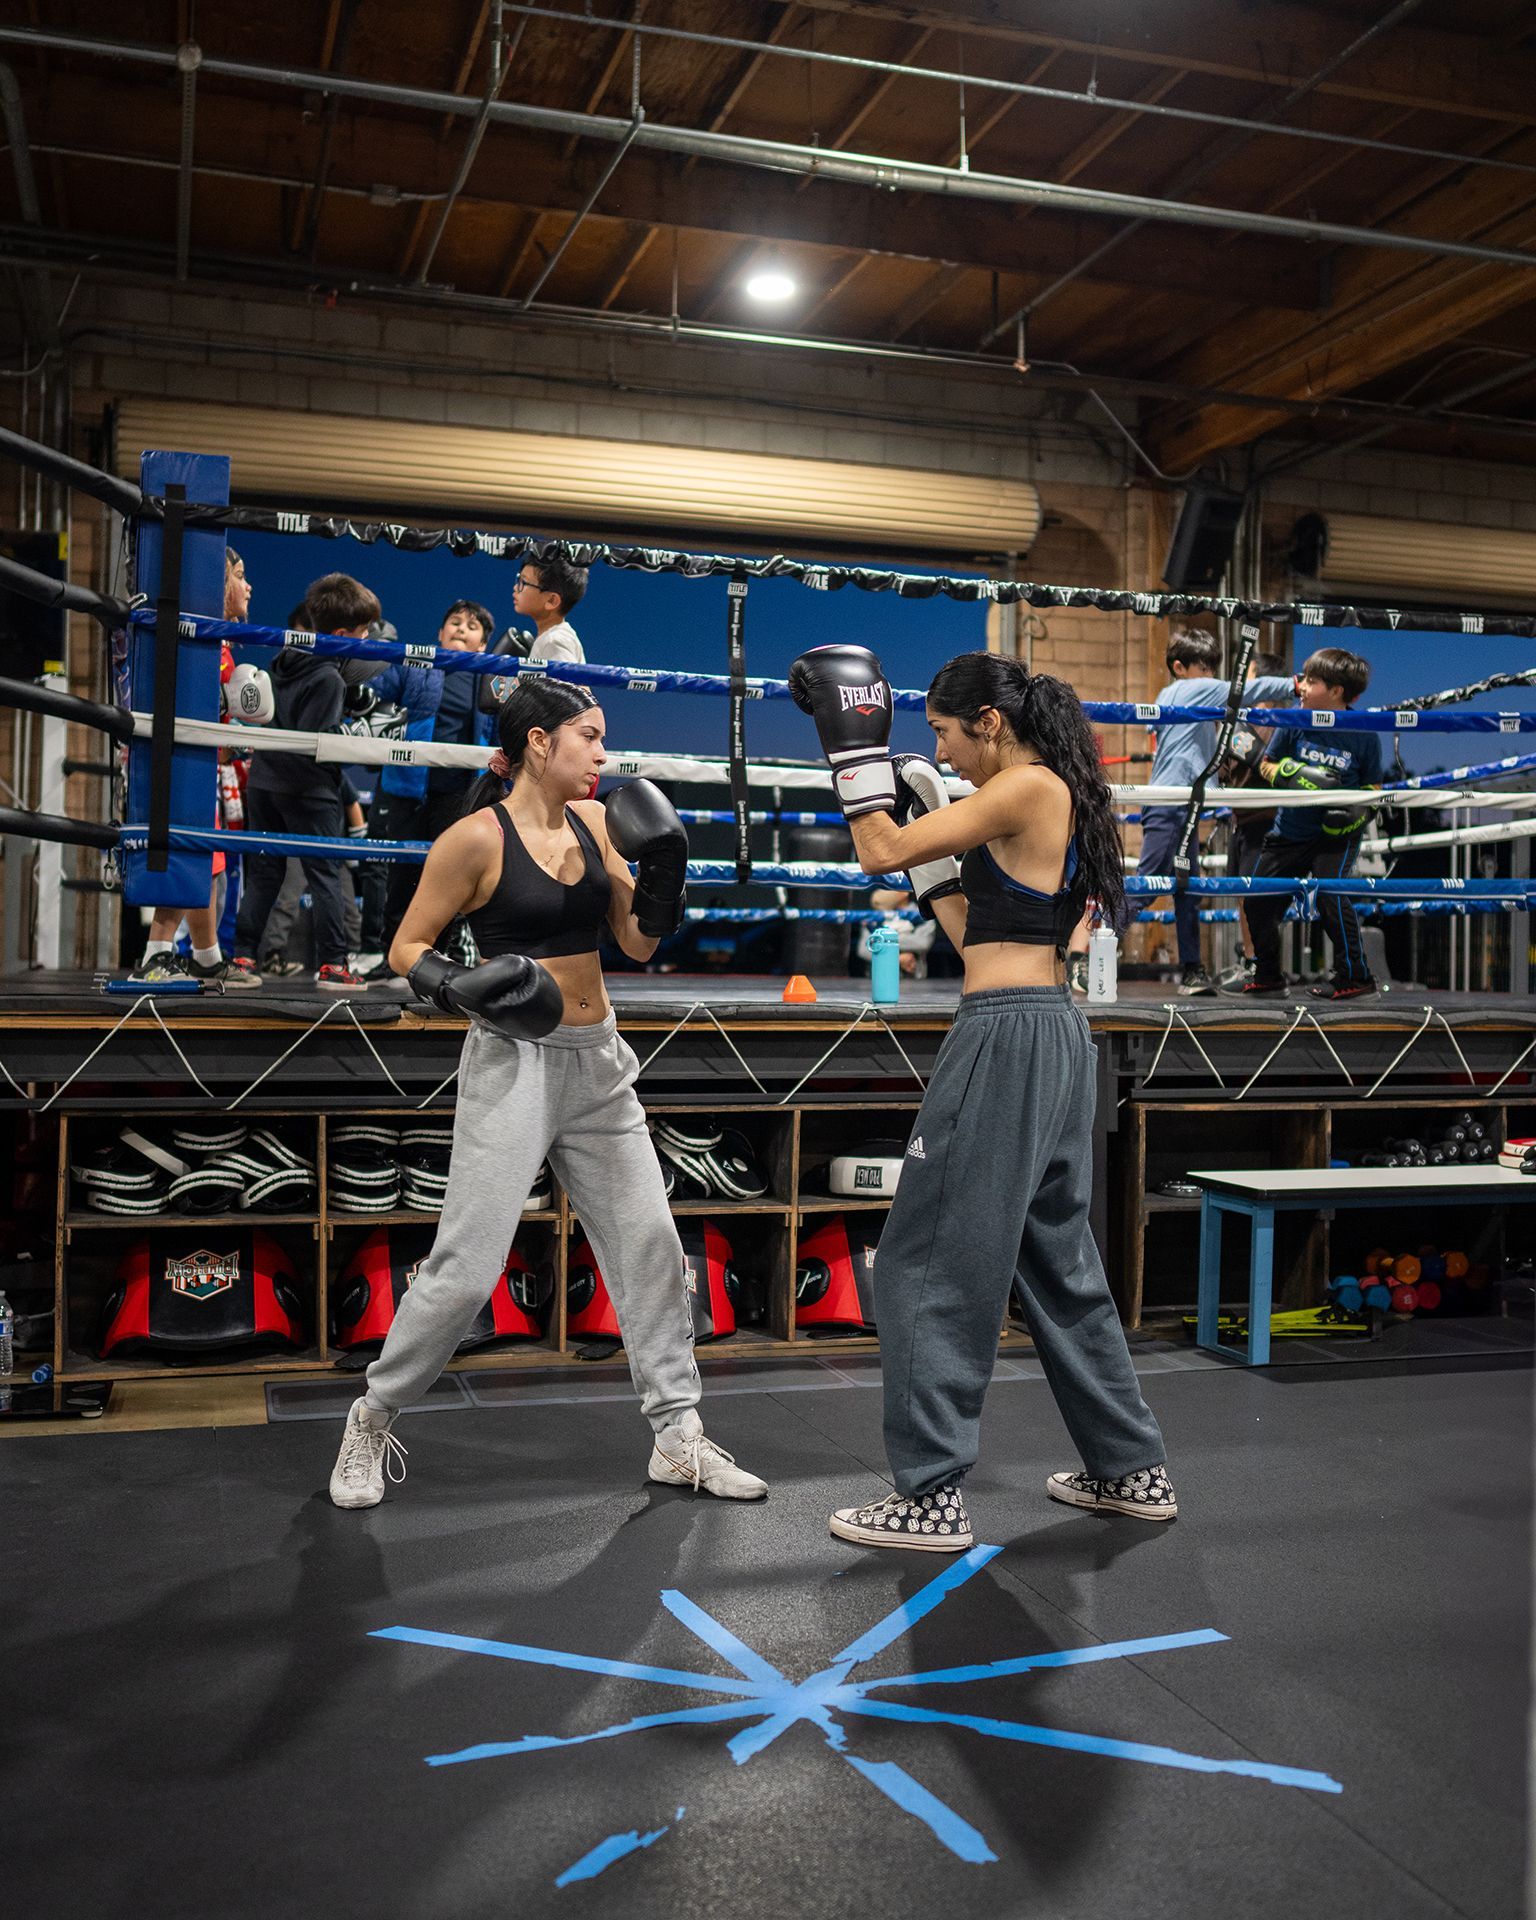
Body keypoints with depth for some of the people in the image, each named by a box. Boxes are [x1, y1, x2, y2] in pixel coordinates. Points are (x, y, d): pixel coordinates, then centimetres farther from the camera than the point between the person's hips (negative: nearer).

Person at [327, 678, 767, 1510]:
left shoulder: (593, 822, 6)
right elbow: (407, 948, -5)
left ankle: (677, 1438, 17)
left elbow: (640, 942, 9)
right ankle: (372, 1422, 18)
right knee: (466, 1265, -5)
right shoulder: (476, 837, -11)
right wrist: (460, 989, -23)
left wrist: (664, 870, -7)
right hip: (513, 1064, -6)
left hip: (597, 1065, 6)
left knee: (649, 1243, 6)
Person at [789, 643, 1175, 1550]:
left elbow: (882, 854, -13)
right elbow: (980, 930, 19)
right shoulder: (1059, 801, 16)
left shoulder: (1030, 788, -11)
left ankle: (932, 1496, 6)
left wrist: (854, 742, -5)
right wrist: (927, 817, 18)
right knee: (1058, 1259, 19)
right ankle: (1133, 1468, 29)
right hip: (1055, 1036, 10)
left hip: (1006, 1039, -10)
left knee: (933, 1265, -2)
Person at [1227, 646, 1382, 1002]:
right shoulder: (1296, 722, -7)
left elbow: (1373, 788, 0)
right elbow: (1267, 766, 1)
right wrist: (1299, 775, -17)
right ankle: (1267, 978, 25)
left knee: (1331, 894, -23)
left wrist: (1358, 810, -19)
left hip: (1336, 834, -4)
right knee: (1259, 899, 6)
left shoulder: (1364, 735, -11)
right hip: (1290, 830, 4)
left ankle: (1355, 976, -6)